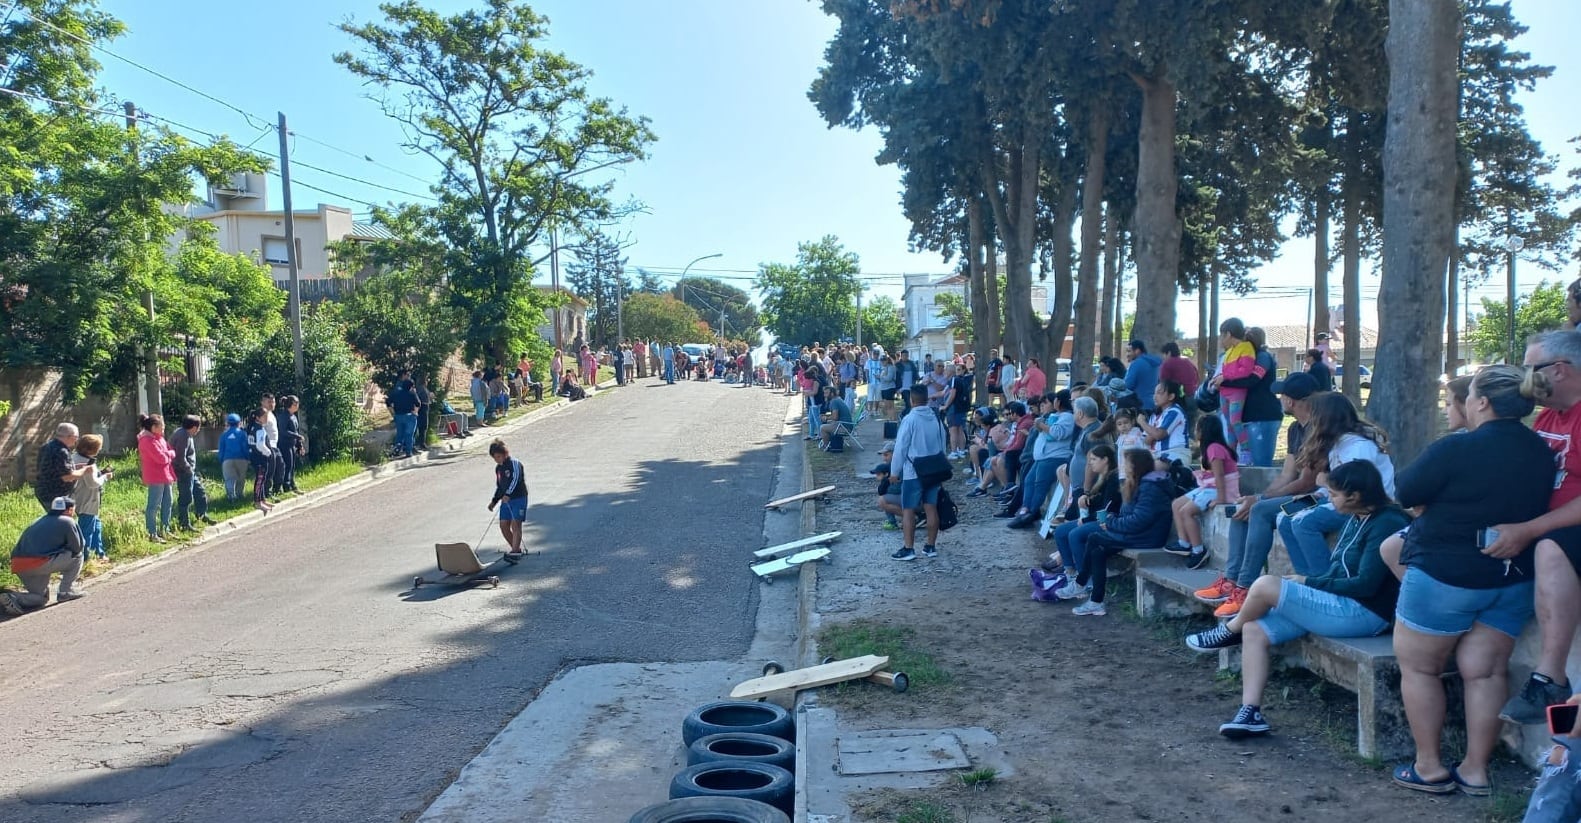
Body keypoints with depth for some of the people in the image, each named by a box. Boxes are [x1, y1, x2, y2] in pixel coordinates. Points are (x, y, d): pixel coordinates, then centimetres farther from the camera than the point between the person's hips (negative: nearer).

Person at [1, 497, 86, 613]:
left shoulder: (38, 522, 27)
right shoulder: (67, 521, 2)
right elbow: (77, 548, 4)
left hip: (18, 566, 8)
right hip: (40, 564, -8)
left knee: (41, 598, 23)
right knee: (77, 556, 10)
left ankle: (13, 597, -4)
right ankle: (66, 592, 8)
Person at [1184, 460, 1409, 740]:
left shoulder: (1387, 524, -15)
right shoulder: (1356, 519, 13)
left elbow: (1365, 584, -21)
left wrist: (1308, 582, -12)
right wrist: (1304, 586, 0)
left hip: (1362, 613, -10)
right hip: (1341, 604, 10)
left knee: (1265, 585, -21)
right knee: (1254, 630, -5)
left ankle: (1229, 632, 9)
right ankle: (1250, 713, -8)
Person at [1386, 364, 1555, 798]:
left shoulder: (1455, 449, -22)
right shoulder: (1542, 453, 1)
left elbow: (1406, 493, -11)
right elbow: (1534, 507, 14)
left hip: (1445, 575, -6)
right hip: (1513, 579, 6)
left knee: (1418, 667, 8)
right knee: (1485, 672, 11)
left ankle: (1429, 768, 13)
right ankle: (1476, 770, 17)